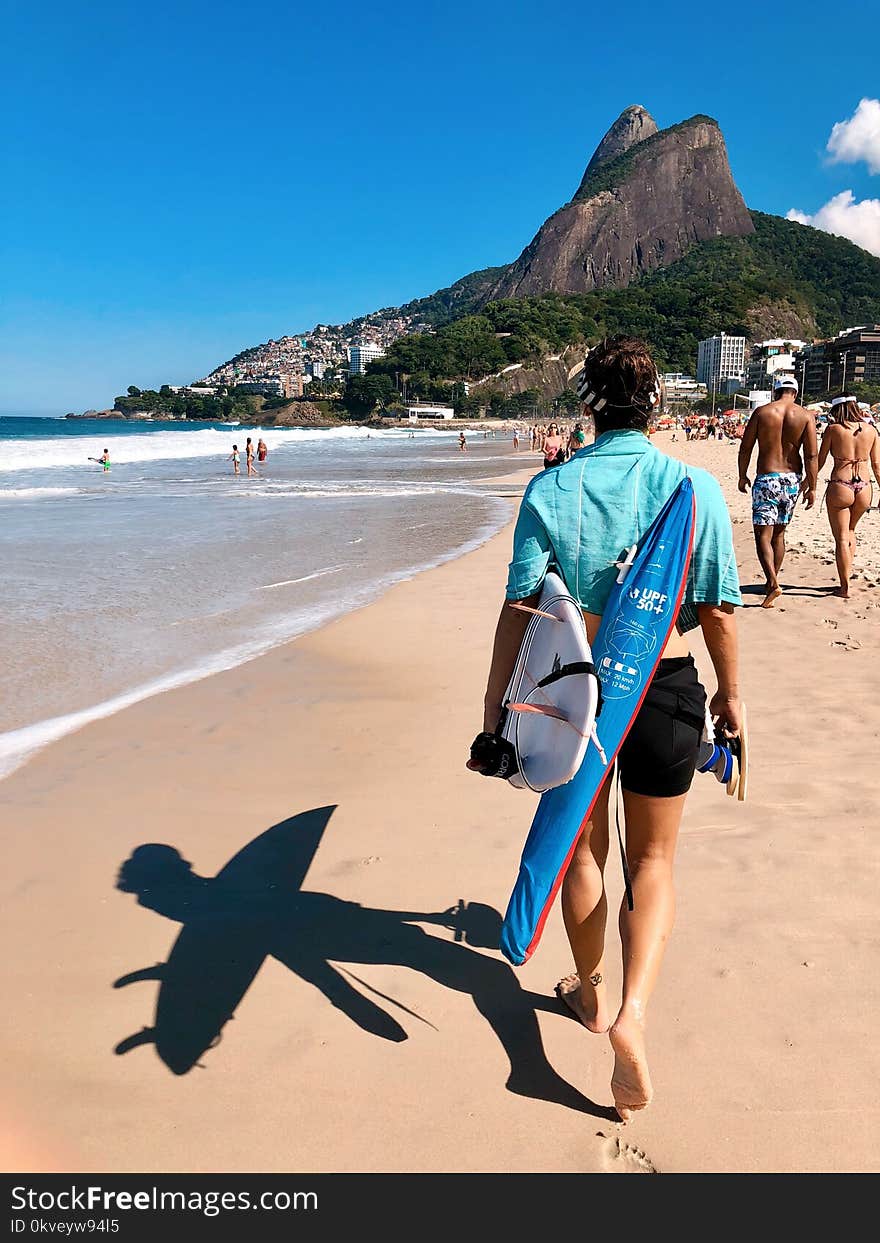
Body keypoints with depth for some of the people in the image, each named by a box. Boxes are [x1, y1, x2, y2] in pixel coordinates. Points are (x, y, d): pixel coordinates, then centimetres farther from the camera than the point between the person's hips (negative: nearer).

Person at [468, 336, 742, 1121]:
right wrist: (730, 691, 8)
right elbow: (718, 610, -6)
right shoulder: (694, 487, -8)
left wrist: (494, 707, -3)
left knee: (583, 849, 21)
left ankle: (591, 992, 40)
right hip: (665, 689, 0)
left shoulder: (550, 491, -7)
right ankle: (634, 1010, -1)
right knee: (652, 858, 17)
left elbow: (520, 609, -9)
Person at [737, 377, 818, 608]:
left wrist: (742, 476, 11)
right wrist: (812, 487, 1)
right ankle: (772, 582, 25)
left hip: (766, 479, -3)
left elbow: (745, 447, -1)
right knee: (779, 532, 17)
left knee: (763, 534, -3)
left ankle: (773, 583, -21)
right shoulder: (805, 416, 0)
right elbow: (811, 455, -4)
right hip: (792, 480, 3)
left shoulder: (762, 412, -2)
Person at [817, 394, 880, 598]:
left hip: (839, 487, -4)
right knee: (850, 532, 26)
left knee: (842, 539, 3)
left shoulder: (833, 429, -4)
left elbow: (820, 460, 0)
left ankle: (845, 588, 4)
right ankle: (847, 575, 27)